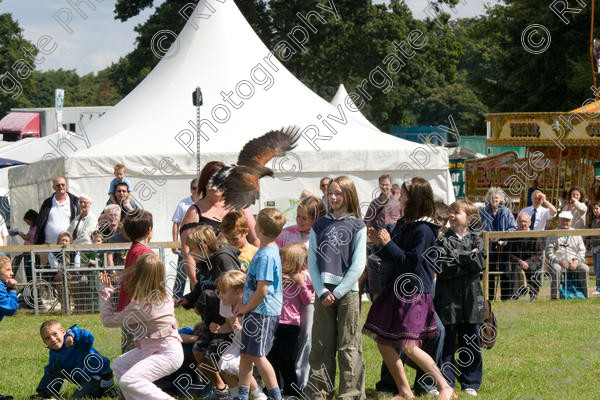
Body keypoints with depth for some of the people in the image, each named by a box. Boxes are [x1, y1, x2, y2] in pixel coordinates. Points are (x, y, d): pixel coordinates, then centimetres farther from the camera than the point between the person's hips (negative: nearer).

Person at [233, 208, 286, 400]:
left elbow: (262, 290, -24)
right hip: (257, 312, 10)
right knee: (245, 354, 14)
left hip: (263, 312, -10)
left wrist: (246, 308, -10)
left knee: (257, 355, -4)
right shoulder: (269, 249, 10)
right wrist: (243, 304, 14)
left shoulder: (266, 256, -21)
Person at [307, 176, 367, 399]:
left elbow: (358, 266, -3)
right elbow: (312, 262, 7)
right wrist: (322, 292, -5)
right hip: (323, 291, 3)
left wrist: (337, 292, -9)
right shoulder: (319, 226, 12)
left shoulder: (357, 227, 3)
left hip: (348, 291, -3)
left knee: (348, 347, -3)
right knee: (321, 345, 3)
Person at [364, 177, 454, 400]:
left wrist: (388, 244, -16)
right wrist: (379, 244, 2)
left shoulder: (424, 230, -14)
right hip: (396, 290, 9)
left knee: (408, 346, -15)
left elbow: (410, 262, -20)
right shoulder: (403, 224, 11)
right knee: (383, 342, 8)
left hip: (415, 294, -9)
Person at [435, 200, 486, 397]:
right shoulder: (443, 241, 4)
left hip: (471, 299, 2)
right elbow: (442, 268, -11)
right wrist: (468, 260, -9)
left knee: (472, 344, 6)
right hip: (448, 299, -2)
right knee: (447, 342, 0)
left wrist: (457, 256, -9)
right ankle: (446, 384, 7)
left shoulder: (476, 241, 9)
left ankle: (470, 384, 15)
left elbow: (480, 263, -9)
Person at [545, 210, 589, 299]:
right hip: (557, 262, -2)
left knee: (585, 269, -26)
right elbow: (549, 253, 4)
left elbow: (582, 251, 16)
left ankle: (585, 295, -23)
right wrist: (558, 261, -13)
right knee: (555, 269, -36)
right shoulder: (553, 235, 12)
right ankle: (554, 296, -37)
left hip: (573, 262, 2)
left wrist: (576, 261, -5)